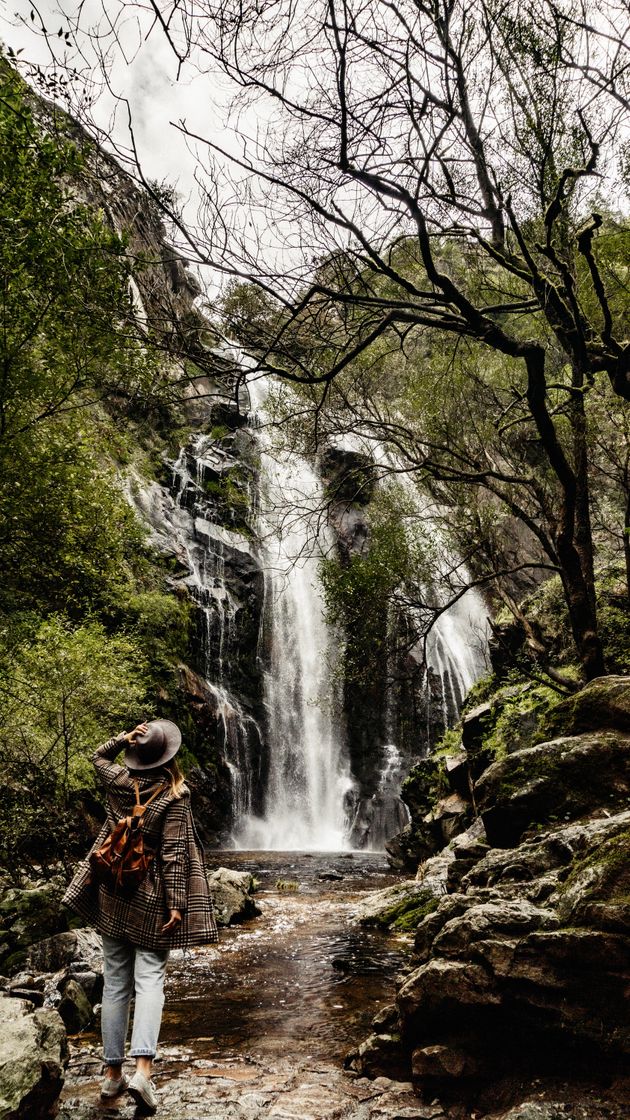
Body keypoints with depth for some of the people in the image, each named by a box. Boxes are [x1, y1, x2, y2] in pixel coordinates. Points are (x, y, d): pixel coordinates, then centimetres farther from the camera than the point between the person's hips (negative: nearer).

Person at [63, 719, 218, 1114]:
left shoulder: (119, 783, -2)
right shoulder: (173, 795, -13)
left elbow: (99, 756, 21)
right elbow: (173, 852, -15)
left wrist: (125, 737, 6)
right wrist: (176, 903, -13)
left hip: (113, 894, 4)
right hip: (151, 899, -4)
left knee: (115, 983, 11)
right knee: (150, 980, 0)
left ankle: (113, 1072, 18)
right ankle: (143, 1068, -13)